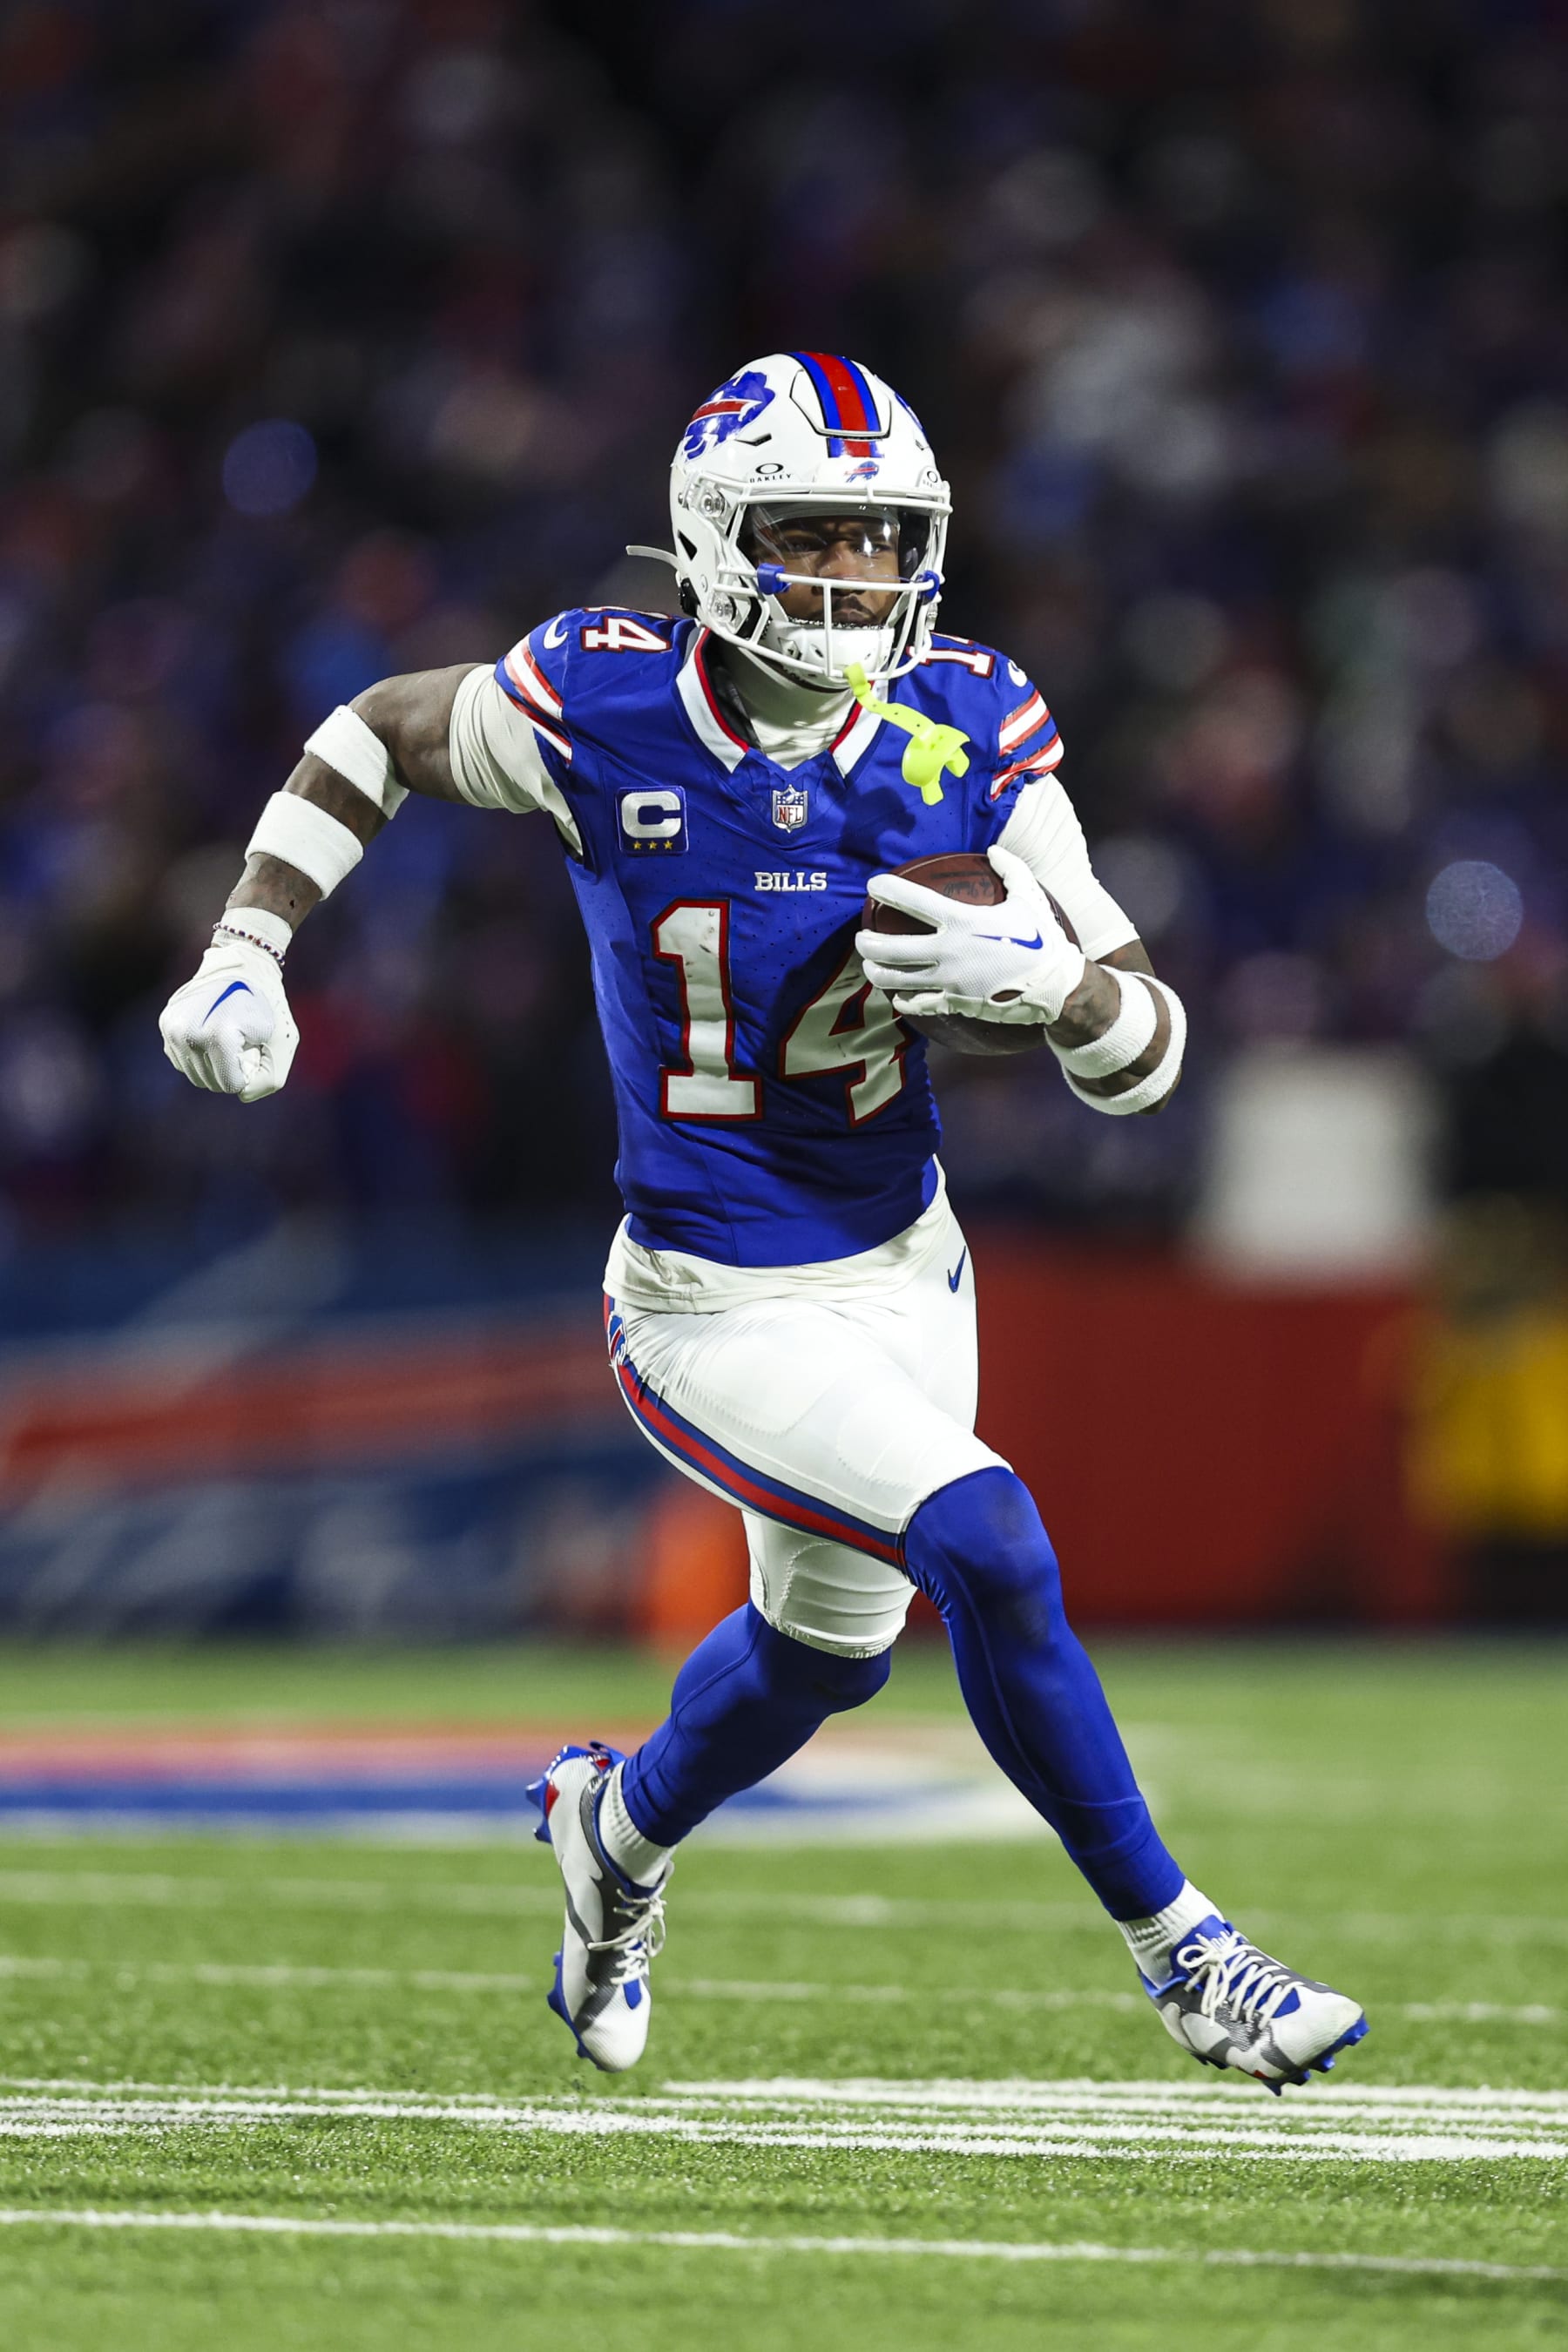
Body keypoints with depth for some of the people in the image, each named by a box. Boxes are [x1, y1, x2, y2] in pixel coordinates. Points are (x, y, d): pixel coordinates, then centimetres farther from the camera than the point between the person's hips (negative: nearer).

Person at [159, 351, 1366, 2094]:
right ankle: (1177, 1953, -8)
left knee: (825, 1651, 24)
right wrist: (245, 956, -3)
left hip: (904, 1270, 5)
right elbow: (382, 735, 5)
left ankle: (621, 1831, 57)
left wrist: (1042, 978, -29)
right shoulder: (604, 708, -16)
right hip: (719, 1314, -5)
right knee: (988, 1552, -23)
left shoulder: (966, 736, -10)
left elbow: (1146, 1058, -8)